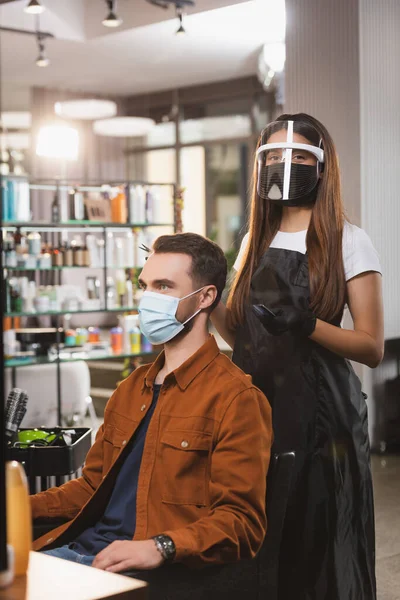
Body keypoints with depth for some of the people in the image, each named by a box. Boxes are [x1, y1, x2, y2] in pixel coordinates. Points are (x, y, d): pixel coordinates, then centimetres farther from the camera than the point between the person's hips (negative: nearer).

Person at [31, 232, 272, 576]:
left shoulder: (235, 397, -6)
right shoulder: (133, 387, 21)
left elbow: (242, 522, -11)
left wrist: (161, 547, -26)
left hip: (162, 570, -7)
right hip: (82, 547, 8)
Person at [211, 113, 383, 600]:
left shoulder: (348, 242, -4)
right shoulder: (254, 242, 13)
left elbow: (372, 348, -9)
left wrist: (304, 325, -23)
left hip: (319, 412, -5)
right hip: (256, 406, 5)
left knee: (319, 541, 2)